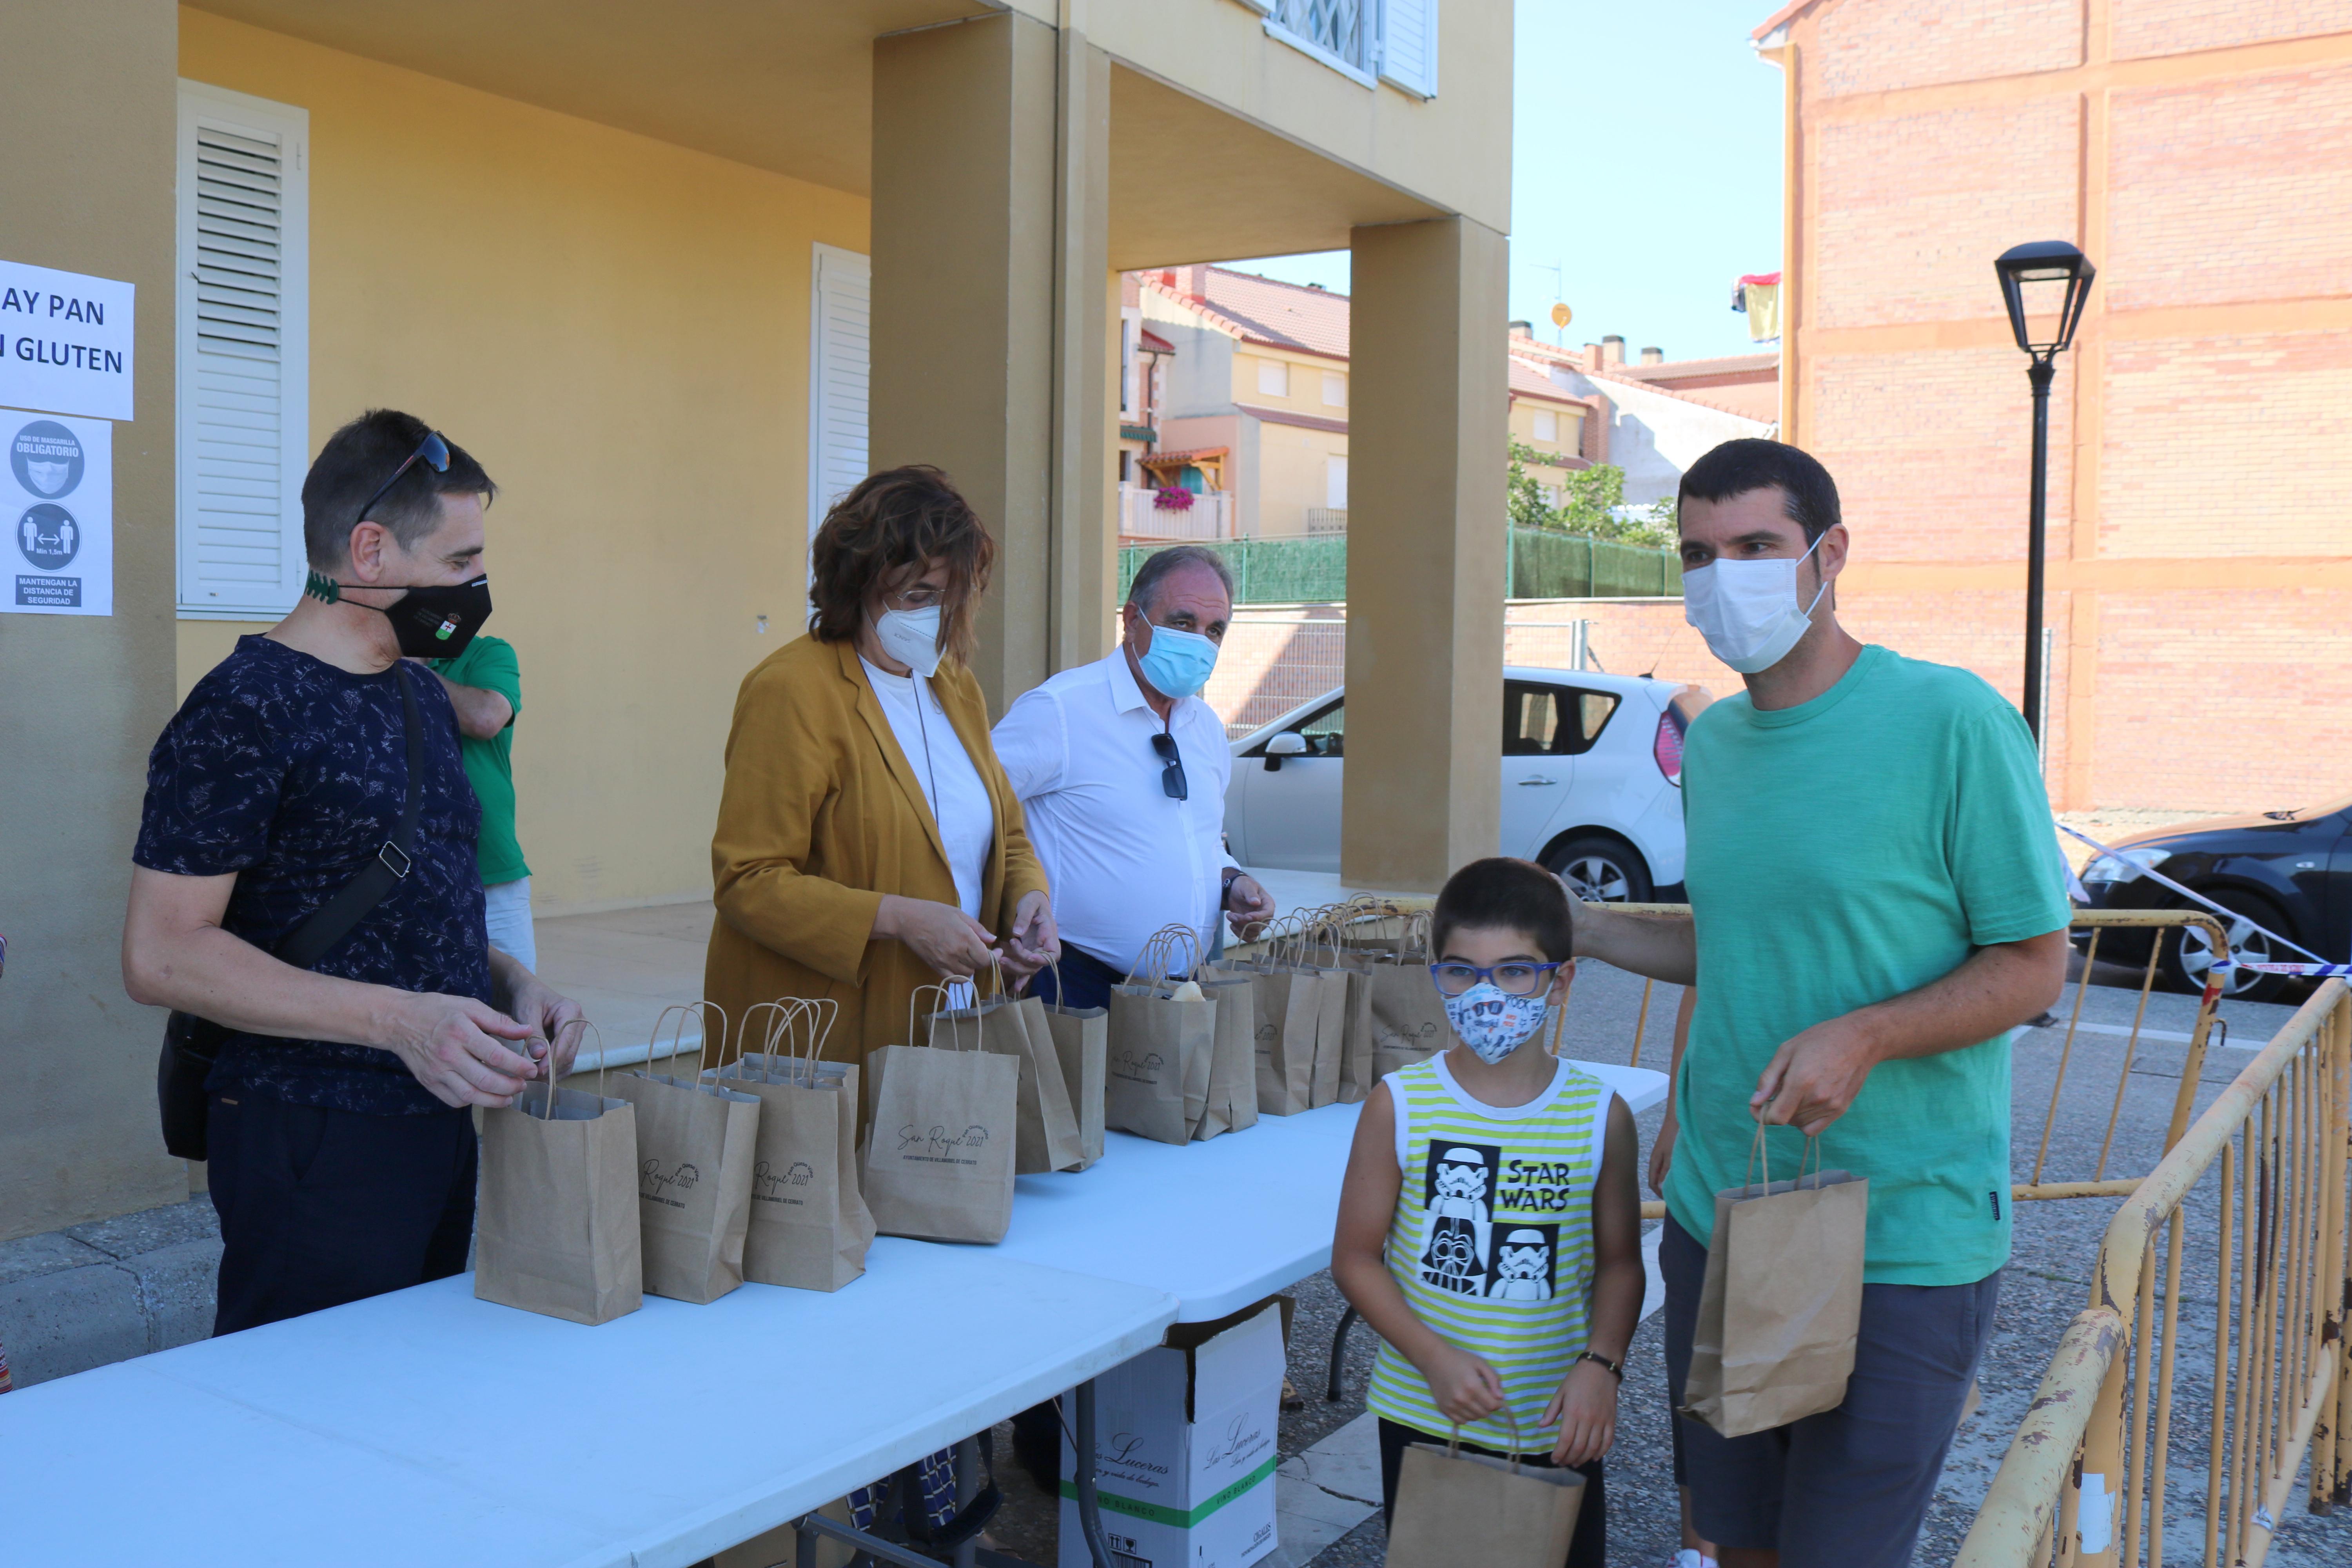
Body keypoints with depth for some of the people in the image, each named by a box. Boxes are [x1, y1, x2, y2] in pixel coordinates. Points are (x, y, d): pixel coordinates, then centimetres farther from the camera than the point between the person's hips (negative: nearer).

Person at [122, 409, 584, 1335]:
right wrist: (398, 1019, -24)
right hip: (314, 1144, -8)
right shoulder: (246, 708, -13)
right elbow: (163, 955, -17)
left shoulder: (424, 699, 13)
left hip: (440, 1116, 8)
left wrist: (510, 984, 2)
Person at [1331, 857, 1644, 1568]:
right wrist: (1434, 1357, -16)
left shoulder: (1600, 1116, -5)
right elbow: (1356, 1255, -5)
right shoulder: (1399, 1105, -8)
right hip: (1423, 1415, 0)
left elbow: (1619, 1262, 3)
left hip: (1556, 1427, 1)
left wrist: (1601, 1364, -12)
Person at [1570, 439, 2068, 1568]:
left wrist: (1862, 1038, -25)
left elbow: (2032, 964, -11)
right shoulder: (1711, 741, 8)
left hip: (1901, 1247, -6)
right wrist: (1581, 928, 12)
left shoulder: (1952, 721, -14)